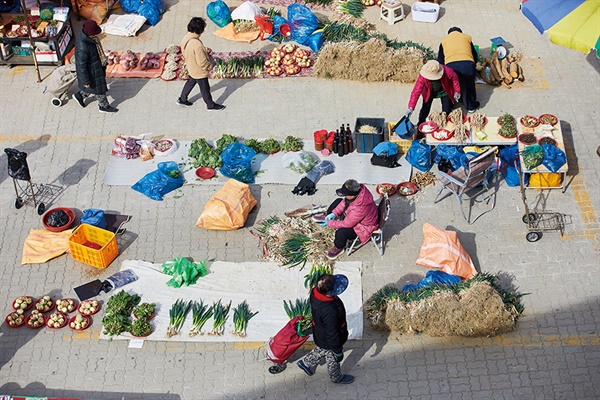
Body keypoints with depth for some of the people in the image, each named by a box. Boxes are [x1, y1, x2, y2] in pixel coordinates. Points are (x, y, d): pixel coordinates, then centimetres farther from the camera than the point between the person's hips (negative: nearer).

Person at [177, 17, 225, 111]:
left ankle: (182, 99, 47)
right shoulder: (197, 44, -38)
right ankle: (211, 105, 36)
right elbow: (202, 63, -31)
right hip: (199, 71, -8)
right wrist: (210, 66, -12)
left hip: (191, 68, 8)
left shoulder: (185, 38, -11)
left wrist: (204, 51, 5)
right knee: (205, 89, 14)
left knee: (191, 82, 31)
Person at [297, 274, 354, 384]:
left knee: (320, 350, 36)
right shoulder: (329, 311, -46)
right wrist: (338, 351, -17)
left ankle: (306, 363, 57)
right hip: (328, 342, -6)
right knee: (333, 360, 25)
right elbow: (332, 335, -31)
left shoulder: (315, 292, -25)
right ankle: (336, 377, 53)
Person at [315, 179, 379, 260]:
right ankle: (328, 217, 34)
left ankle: (338, 248, 3)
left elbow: (346, 224, -31)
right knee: (338, 201, 10)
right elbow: (344, 201, -1)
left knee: (341, 231, -29)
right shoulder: (357, 190, -23)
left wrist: (329, 223, -20)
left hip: (363, 227, -9)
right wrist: (334, 213, -8)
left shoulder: (359, 208, -44)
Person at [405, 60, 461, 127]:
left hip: (444, 92, 1)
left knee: (446, 111, 0)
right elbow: (416, 92, -40)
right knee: (425, 109, -8)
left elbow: (454, 78, -16)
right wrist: (411, 108, -45)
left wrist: (457, 92, -10)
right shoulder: (422, 77, -39)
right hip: (429, 92, 0)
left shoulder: (446, 71, -39)